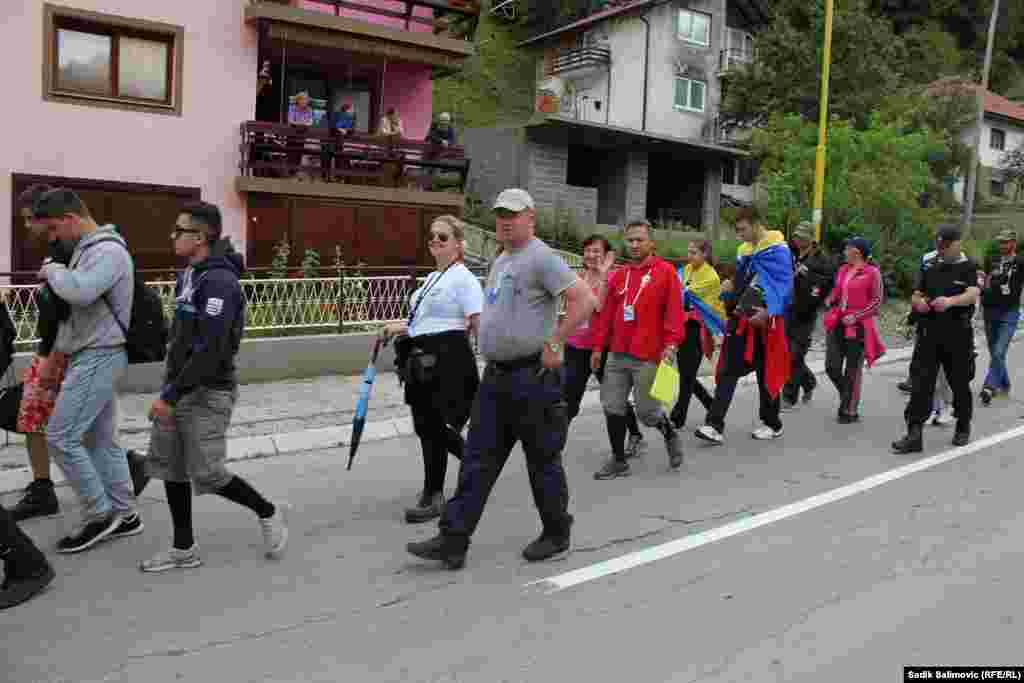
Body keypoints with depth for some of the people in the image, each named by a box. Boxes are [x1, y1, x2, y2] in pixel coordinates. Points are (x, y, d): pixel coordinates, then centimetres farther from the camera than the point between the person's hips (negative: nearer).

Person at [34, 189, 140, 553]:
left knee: (60, 437, -7)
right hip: (90, 356, 10)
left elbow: (79, 292, -34)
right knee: (102, 438, 12)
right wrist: (54, 358, 23)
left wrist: (52, 270, -13)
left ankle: (99, 514, 4)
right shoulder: (85, 249, 16)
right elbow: (72, 310, 23)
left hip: (99, 357, -10)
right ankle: (124, 514, 20)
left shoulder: (109, 250, -16)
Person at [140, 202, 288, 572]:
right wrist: (169, 388, 18)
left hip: (208, 392, -9)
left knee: (207, 473, -5)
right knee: (168, 465, 9)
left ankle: (268, 513, 18)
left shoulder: (219, 281, -20)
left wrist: (171, 396, -22)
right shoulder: (188, 274, 11)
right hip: (178, 385, 9)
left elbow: (210, 351, -25)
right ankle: (184, 548, 21)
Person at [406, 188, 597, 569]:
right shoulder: (500, 262, 16)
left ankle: (557, 535, 23)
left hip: (532, 377, -9)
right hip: (495, 375, 9)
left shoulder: (541, 258, -12)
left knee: (543, 460, 5)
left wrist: (554, 344, -19)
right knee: (478, 460, 7)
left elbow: (585, 300, -21)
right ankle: (453, 541, 10)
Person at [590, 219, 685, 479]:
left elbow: (674, 310, -9)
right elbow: (606, 313, 12)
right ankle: (619, 460, 17)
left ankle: (670, 434, 31)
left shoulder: (666, 271, -3)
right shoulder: (618, 275, 12)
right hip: (617, 355, 5)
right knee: (612, 407, 4)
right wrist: (598, 346, 9)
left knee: (647, 412, -1)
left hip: (648, 357, -5)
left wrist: (671, 343, -18)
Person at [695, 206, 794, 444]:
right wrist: (729, 289, 2)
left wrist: (768, 313, -27)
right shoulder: (744, 250, 14)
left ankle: (772, 424, 26)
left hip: (764, 320, -6)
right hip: (741, 318, 6)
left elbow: (784, 286, -16)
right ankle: (715, 425, -4)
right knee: (727, 371, -2)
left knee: (767, 374, 7)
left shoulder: (778, 250, -9)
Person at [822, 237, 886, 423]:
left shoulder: (872, 272, -7)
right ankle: (848, 397, 29)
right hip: (838, 324, 6)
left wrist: (857, 316, -16)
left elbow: (877, 301, -8)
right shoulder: (843, 270, 12)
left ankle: (850, 411, 16)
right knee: (832, 367, 2)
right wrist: (828, 300, 1)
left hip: (859, 327, -6)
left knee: (852, 370, 3)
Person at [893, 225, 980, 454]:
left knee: (959, 382, 10)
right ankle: (914, 434, -6)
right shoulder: (928, 264, 10)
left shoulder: (967, 266, -1)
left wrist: (950, 301, -38)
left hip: (958, 333, -2)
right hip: (929, 331, 2)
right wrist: (919, 302, -12)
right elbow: (916, 294, 13)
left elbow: (973, 294, -18)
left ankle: (963, 428, 32)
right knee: (922, 382, -4)